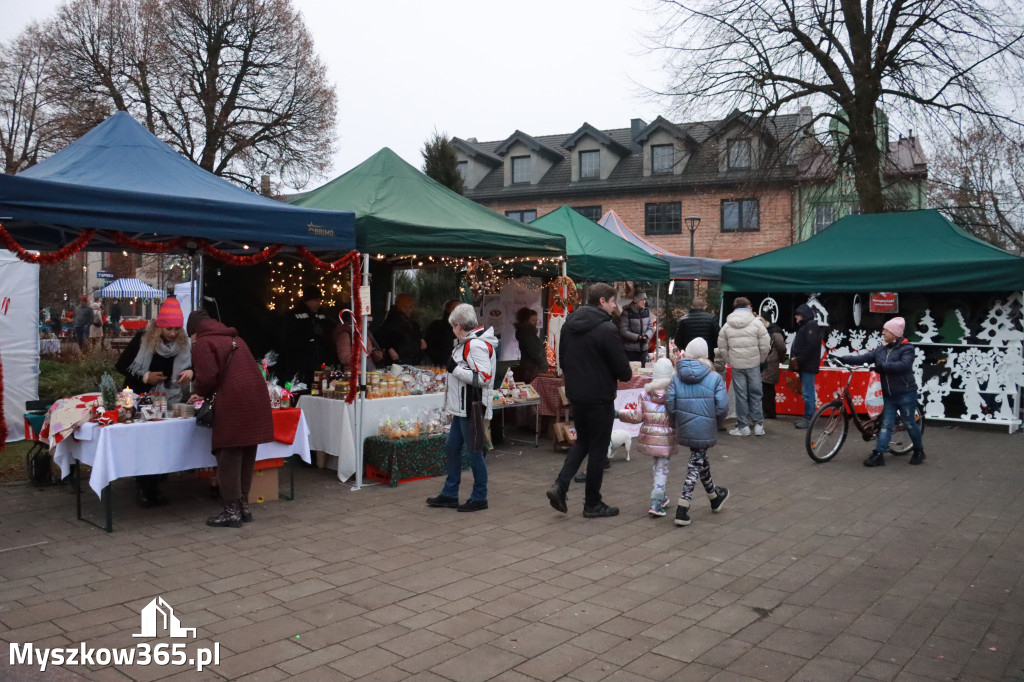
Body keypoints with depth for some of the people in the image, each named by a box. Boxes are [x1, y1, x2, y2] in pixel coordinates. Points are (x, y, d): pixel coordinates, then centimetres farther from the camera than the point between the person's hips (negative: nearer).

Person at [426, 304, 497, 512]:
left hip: (471, 408, -11)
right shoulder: (467, 343, 14)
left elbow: (484, 377, -26)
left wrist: (455, 369, -20)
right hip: (461, 408, 11)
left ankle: (479, 498, 13)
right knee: (452, 448, 16)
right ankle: (449, 495, 27)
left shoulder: (477, 345, -19)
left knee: (473, 452, 0)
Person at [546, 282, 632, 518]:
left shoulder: (569, 324, 6)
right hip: (599, 396, -7)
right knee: (598, 449, 5)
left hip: (574, 394, 7)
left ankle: (560, 485, 5)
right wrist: (627, 375, 5)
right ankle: (592, 504, 15)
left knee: (582, 441, 22)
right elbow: (623, 370, -16)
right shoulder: (607, 328, -18)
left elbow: (562, 358, 13)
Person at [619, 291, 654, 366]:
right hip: (630, 349, -5)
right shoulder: (627, 312, -11)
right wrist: (638, 337, -20)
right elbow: (623, 331, -14)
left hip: (643, 348, 5)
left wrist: (647, 336, -14)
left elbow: (651, 327, 7)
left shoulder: (647, 311, 5)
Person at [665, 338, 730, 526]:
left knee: (701, 459, 23)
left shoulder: (676, 378, -1)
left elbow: (669, 404, -5)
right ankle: (682, 509, 8)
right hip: (705, 430, -4)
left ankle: (715, 496, 43)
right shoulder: (714, 378, -7)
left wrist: (681, 418, 11)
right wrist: (715, 421, 8)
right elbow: (722, 407, -11)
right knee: (695, 465, 8)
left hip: (684, 429, 4)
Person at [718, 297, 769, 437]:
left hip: (736, 366, 1)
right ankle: (758, 424, 12)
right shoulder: (757, 323, -4)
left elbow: (722, 348, 5)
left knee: (740, 395, 6)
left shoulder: (726, 326, 3)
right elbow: (764, 347, -4)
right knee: (755, 394, 9)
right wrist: (760, 360, 11)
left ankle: (743, 426, 10)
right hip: (754, 364, -1)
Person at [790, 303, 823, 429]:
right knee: (806, 392, 11)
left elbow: (811, 346, -20)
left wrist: (798, 360, -17)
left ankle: (808, 419, -8)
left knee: (807, 393, -9)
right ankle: (807, 417, 14)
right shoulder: (804, 327, 22)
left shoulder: (811, 326, -9)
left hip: (808, 366, -10)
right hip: (803, 366, 10)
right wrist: (794, 359, 6)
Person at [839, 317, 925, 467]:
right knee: (886, 425, 3)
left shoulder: (906, 348, -9)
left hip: (905, 394, -5)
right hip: (889, 395, 5)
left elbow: (904, 365, -26)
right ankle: (878, 455, -2)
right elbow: (862, 358, 2)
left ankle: (919, 452, 25)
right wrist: (842, 359, -8)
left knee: (910, 424, 5)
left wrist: (882, 366, -28)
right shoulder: (881, 349, 8)